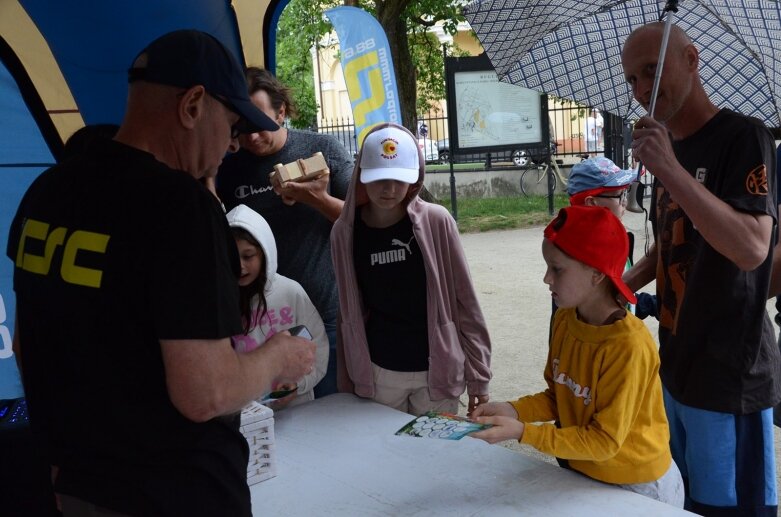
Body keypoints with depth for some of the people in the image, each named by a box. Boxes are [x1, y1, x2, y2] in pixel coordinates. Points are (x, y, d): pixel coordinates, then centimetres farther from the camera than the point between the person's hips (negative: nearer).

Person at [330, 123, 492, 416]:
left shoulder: (435, 222, -8)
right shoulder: (345, 232, -3)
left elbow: (464, 301, -4)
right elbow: (349, 312, 4)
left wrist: (478, 376, -3)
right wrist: (346, 382, 6)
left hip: (437, 371, -1)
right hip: (378, 375, 1)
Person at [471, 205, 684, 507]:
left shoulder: (628, 347, -29)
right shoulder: (564, 320, -8)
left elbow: (604, 441, -24)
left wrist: (522, 432, -28)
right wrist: (513, 411, -14)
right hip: (583, 473, 6)